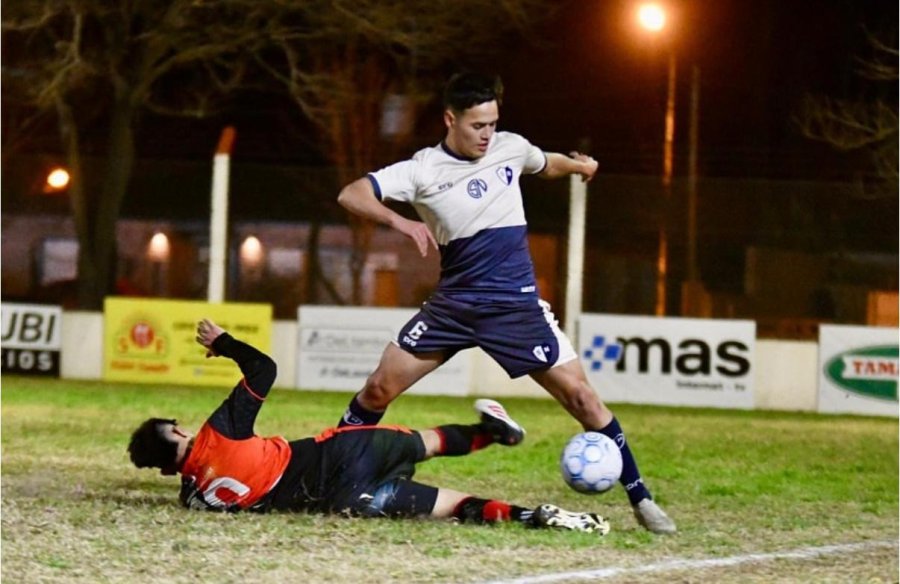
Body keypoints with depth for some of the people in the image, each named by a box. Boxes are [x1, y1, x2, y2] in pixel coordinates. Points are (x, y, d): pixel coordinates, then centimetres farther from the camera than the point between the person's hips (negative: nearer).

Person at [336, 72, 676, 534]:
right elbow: (351, 195, -18)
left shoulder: (511, 148, 1)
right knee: (380, 387, -6)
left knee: (578, 394, -8)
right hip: (454, 302, 0)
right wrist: (400, 222, -30)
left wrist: (577, 165, 21)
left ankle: (640, 498, 1)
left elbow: (545, 165, 27)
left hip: (516, 305, 1)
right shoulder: (424, 170, -8)